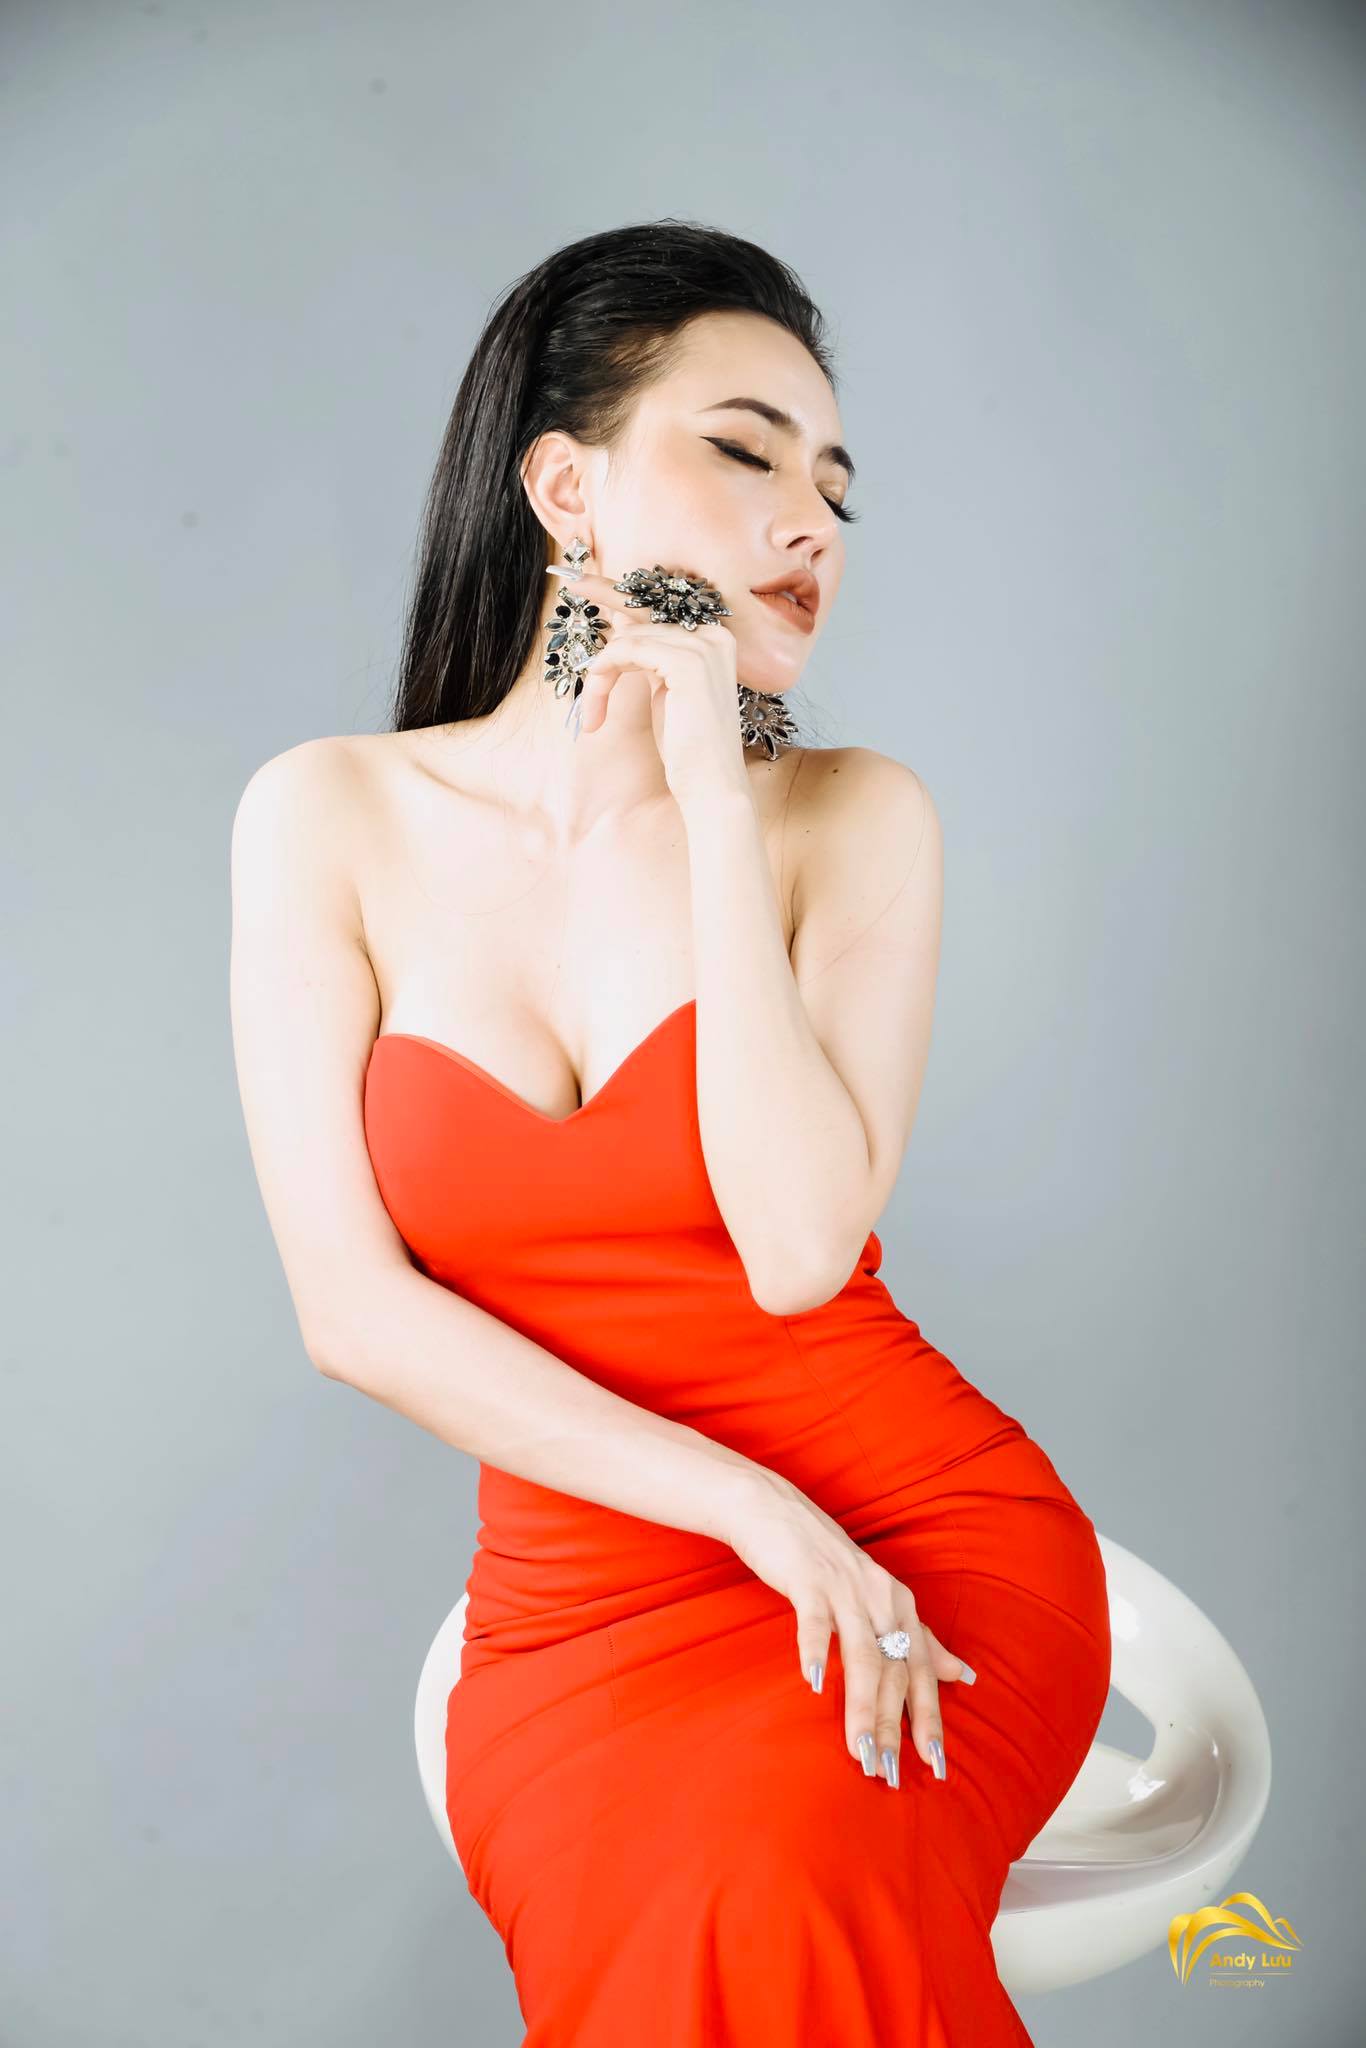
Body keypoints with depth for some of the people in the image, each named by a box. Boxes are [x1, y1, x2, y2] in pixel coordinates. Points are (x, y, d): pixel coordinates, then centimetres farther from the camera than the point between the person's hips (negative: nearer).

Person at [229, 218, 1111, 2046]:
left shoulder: (855, 816, -5)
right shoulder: (333, 817, -4)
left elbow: (802, 1252, -18)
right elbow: (353, 1309, -9)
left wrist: (713, 801, -18)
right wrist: (760, 1515, -16)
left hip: (928, 1534, 0)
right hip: (579, 1594, 1)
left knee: (777, 1892, -28)